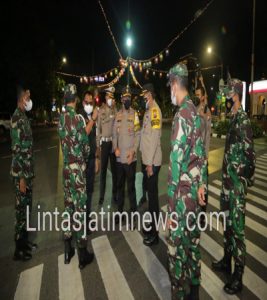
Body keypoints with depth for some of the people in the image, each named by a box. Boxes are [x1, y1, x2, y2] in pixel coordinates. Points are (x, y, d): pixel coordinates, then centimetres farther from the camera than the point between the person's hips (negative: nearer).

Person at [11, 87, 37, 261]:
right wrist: (21, 177, -19)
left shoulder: (24, 116, 12)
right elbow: (16, 150, -20)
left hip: (28, 171, 9)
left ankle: (25, 240, 34)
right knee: (22, 209, 3)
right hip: (21, 173, -9)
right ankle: (19, 249, 19)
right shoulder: (17, 118, -17)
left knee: (27, 207, 18)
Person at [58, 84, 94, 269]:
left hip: (66, 168, 7)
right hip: (78, 168, -7)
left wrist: (92, 121, 21)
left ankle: (68, 250, 28)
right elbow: (85, 144, -10)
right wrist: (86, 157, 10)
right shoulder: (78, 118, -14)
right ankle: (83, 254, 15)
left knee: (68, 206, 15)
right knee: (80, 208, 1)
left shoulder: (61, 118, 6)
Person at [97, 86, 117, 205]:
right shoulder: (101, 110, 6)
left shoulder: (116, 110, 4)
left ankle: (114, 193, 22)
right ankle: (102, 195, 17)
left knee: (114, 168, 8)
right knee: (103, 169, 6)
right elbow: (98, 127, 6)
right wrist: (98, 142, 4)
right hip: (104, 142, 1)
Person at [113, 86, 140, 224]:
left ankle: (133, 211, 20)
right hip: (119, 157, 5)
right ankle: (120, 210, 32)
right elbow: (114, 134, 10)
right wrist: (115, 148, -5)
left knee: (131, 186, 4)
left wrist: (133, 151, -19)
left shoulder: (134, 114, -4)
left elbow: (138, 135, -9)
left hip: (130, 157, -5)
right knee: (120, 185, 16)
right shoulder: (118, 115, 9)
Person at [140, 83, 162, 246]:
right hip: (146, 160, 9)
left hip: (152, 162, -9)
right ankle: (151, 224, 35)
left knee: (153, 194, 1)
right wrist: (146, 161, 13)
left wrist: (150, 163, -19)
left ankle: (154, 233, 15)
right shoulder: (148, 110, 14)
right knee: (149, 192, 18)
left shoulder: (155, 110, -14)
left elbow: (155, 138, -20)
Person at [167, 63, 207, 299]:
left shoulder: (181, 115, -18)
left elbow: (176, 161, -22)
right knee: (193, 238, 22)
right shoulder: (195, 112, 9)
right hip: (195, 189, 9)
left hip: (183, 192, -9)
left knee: (177, 244, 7)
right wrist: (202, 184, 18)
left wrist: (171, 205, -17)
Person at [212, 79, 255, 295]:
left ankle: (238, 277, 20)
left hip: (238, 183, -9)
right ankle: (227, 261, 39)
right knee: (228, 223, 20)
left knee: (237, 227, 3)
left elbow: (250, 154, -19)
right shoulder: (234, 118, 12)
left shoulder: (244, 120, -16)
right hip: (228, 179, 9)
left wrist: (246, 179, -12)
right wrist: (226, 178, 17)